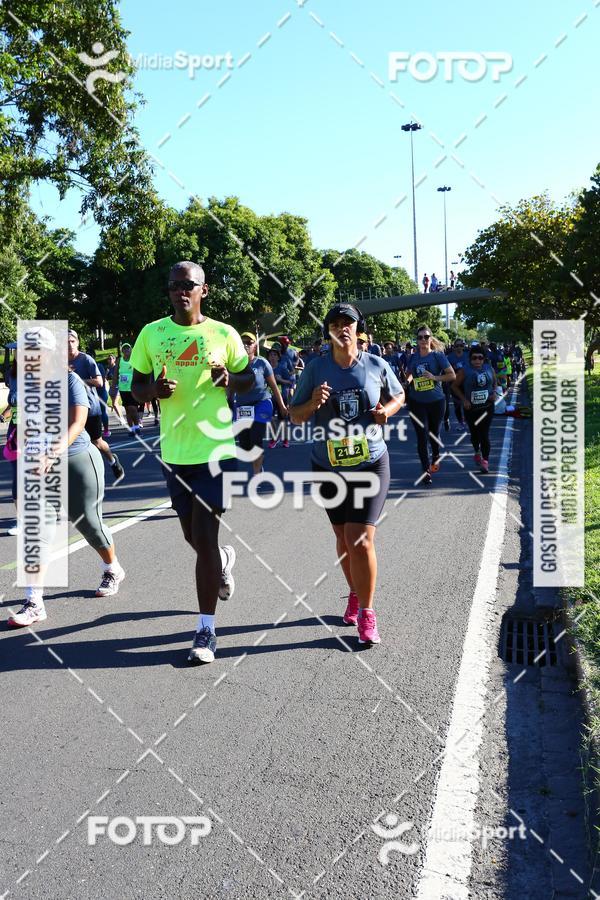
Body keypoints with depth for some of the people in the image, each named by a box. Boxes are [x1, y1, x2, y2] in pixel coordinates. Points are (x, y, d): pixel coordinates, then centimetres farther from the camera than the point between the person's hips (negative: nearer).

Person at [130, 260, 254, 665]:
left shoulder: (223, 334, -2)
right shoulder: (152, 333, 3)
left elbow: (250, 379, 7)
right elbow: (136, 386, 8)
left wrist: (229, 380, -16)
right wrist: (154, 389, -15)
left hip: (216, 448, -3)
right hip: (175, 450, 4)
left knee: (204, 537, -7)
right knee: (194, 537, 16)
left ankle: (206, 629, 4)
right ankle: (224, 559, 52)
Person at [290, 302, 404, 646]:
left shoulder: (377, 365, -4)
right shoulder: (315, 369, -4)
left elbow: (398, 395, 14)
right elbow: (296, 415, 1)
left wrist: (387, 410, -8)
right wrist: (313, 403, -21)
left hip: (371, 465, -2)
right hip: (329, 468, 2)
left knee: (361, 542, -12)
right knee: (344, 539, 17)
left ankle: (366, 612, 5)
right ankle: (356, 594, 41)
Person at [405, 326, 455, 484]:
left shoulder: (438, 355, -6)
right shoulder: (413, 358, 3)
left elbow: (452, 375, -9)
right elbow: (408, 374, 21)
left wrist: (435, 377, -21)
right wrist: (408, 380, -1)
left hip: (436, 401, -1)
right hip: (417, 403, 1)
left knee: (434, 434, 15)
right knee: (422, 437, -5)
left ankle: (435, 458, 44)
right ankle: (426, 471, 2)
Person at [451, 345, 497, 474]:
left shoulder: (489, 369, 1)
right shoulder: (464, 371, -8)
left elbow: (494, 383, 18)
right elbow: (455, 386, -1)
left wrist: (494, 393, -1)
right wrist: (464, 399, -9)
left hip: (487, 406, 0)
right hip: (471, 408, 0)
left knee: (484, 434, -8)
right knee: (474, 433, 14)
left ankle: (485, 460, -6)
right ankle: (477, 452, 42)